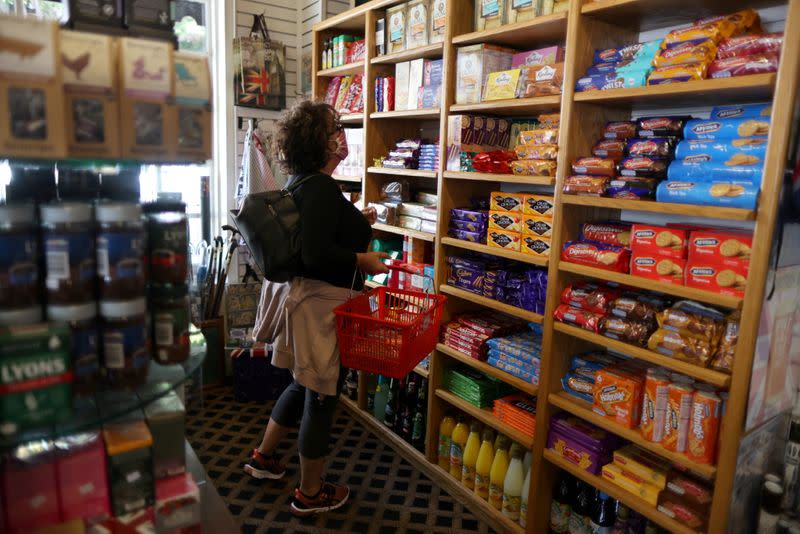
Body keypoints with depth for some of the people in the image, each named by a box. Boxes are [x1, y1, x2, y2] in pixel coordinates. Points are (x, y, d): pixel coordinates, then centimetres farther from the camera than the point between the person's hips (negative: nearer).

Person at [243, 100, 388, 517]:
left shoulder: (303, 183, 9)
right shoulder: (320, 188, -21)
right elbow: (316, 255, -29)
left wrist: (357, 223, 14)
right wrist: (364, 259, -18)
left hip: (305, 297, 10)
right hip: (322, 303, -10)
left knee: (306, 384, 26)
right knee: (322, 395, 5)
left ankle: (263, 456, 43)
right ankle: (310, 494, 24)